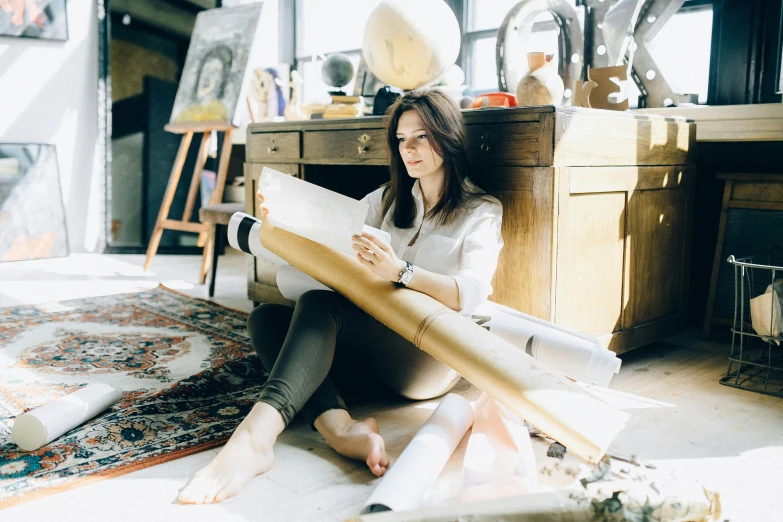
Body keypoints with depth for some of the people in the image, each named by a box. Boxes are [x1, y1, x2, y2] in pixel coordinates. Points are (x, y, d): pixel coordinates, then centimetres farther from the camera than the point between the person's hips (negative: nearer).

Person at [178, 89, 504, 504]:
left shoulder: (481, 212, 4)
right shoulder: (388, 200, 21)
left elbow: (471, 295, -14)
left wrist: (400, 271, -31)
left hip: (434, 355, -6)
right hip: (372, 343, 6)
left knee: (320, 305, -30)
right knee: (265, 317, -17)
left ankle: (256, 435, -46)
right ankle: (339, 428, -39)